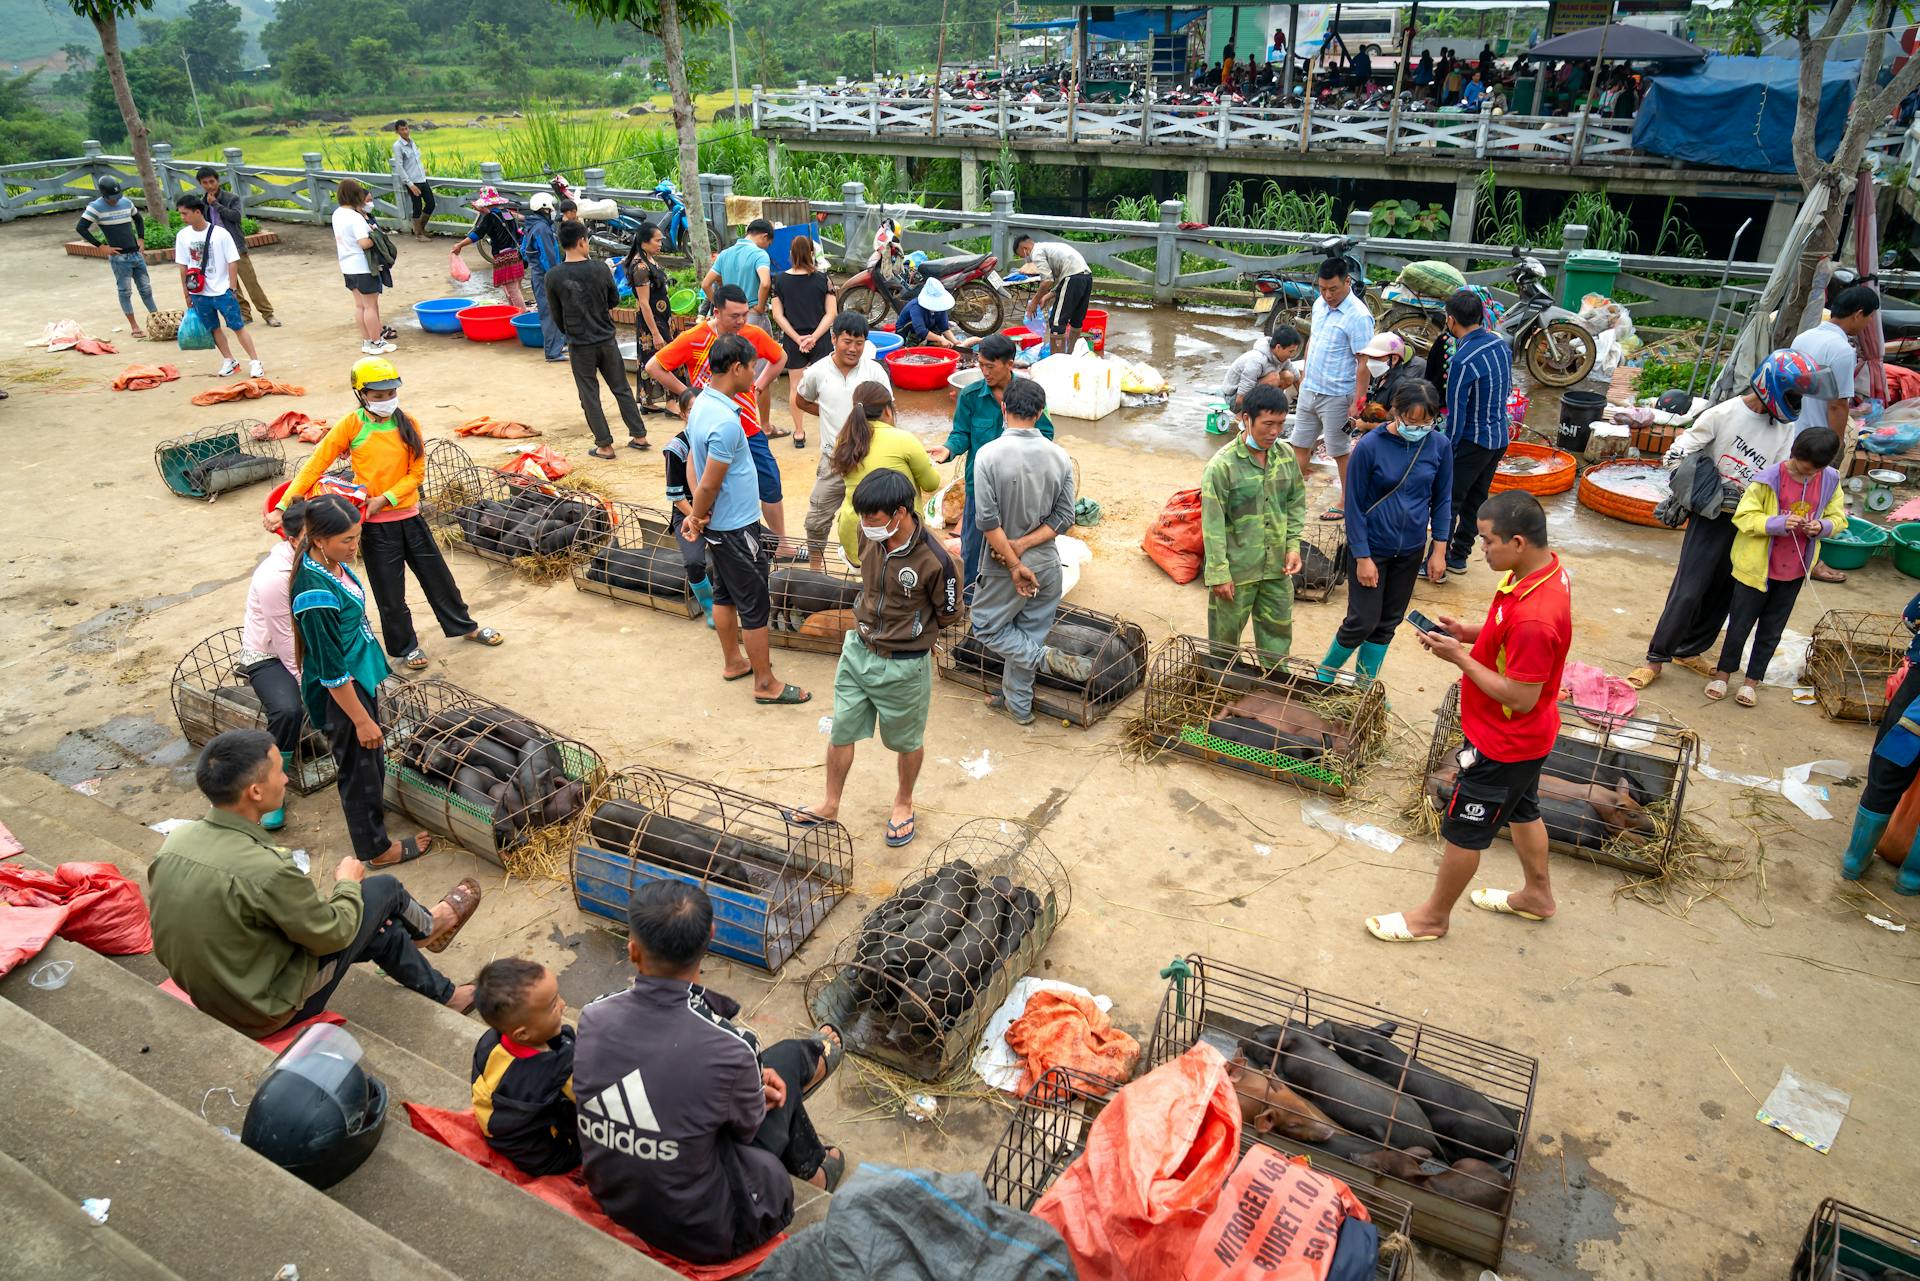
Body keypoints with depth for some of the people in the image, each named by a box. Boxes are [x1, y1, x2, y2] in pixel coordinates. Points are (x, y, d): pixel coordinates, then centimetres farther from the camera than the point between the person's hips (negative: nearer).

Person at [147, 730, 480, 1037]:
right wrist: (348, 882, 1)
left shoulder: (176, 838, -12)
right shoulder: (265, 870, -36)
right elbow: (331, 933, -19)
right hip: (269, 1012, -7)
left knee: (383, 930, 22)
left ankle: (444, 995, 50)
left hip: (205, 994, 7)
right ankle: (429, 925, 42)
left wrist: (313, 902, 9)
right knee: (385, 889, 7)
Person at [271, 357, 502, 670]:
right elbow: (314, 466, -11)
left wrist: (384, 499, -16)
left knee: (437, 574, 15)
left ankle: (465, 626, 34)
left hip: (409, 515, 3)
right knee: (390, 591, 9)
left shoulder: (407, 423, -2)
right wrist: (282, 507, -18)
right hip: (375, 524, -2)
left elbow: (417, 472, -4)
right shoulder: (351, 426, -10)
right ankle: (404, 646, 28)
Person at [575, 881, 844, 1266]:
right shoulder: (728, 1050, -31)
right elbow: (748, 1126, -9)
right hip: (702, 1235, -4)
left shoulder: (593, 1017, -18)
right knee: (785, 1058, 11)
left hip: (613, 1204, 4)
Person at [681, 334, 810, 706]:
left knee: (725, 594, 22)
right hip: (736, 528, -10)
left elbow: (692, 460, 9)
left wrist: (697, 515, 3)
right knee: (754, 606, 2)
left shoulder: (701, 403, 2)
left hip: (717, 525, 10)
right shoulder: (726, 422, -28)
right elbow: (709, 484, -25)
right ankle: (766, 684, 13)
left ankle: (733, 662, 38)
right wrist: (698, 519, -6)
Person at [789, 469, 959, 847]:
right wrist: (867, 624, 9)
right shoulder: (869, 534, -10)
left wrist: (911, 629, 1)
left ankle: (903, 802, 44)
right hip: (857, 650, 5)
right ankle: (830, 805, 38)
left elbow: (949, 615, -9)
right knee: (841, 732, 17)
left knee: (907, 741, 18)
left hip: (903, 666, -5)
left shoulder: (934, 560, -26)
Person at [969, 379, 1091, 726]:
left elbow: (988, 521, -19)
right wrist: (1022, 545, -8)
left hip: (1003, 567, -4)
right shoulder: (1059, 456, -5)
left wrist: (1014, 563, -13)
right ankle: (1018, 704, 29)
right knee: (1028, 633, 18)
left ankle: (1049, 659, -1)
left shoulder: (989, 454, -16)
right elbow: (1064, 519, -4)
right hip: (1046, 564, 4)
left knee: (987, 628, 16)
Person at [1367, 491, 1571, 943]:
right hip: (1526, 737, 9)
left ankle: (1433, 917, 30)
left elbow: (1521, 698, -29)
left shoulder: (1534, 617, -38)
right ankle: (1537, 895, 50)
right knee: (1521, 809, 29)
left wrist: (1460, 658, -25)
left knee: (1463, 830, 9)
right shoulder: (1544, 567, -8)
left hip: (1503, 743, -9)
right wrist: (1469, 633, -5)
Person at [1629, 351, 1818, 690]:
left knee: (1723, 593, 11)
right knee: (1688, 591, -7)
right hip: (1712, 519, -5)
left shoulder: (1785, 428, 5)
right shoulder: (1724, 414, -10)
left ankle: (1688, 650, 25)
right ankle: (1656, 658, 1)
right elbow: (1677, 453, -8)